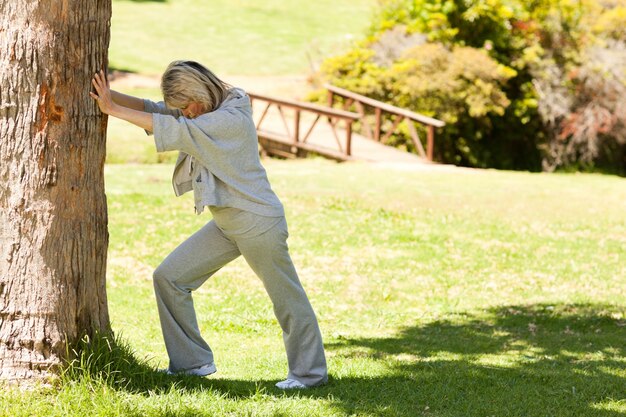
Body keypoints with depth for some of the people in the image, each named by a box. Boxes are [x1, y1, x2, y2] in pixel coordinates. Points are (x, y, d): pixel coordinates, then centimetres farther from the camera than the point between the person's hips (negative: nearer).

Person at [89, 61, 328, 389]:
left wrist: (113, 109, -26)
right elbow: (153, 109, 0)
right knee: (169, 277, 4)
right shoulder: (202, 114, 6)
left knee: (286, 299, 3)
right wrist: (109, 96, -16)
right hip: (225, 224, 9)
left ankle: (310, 372, 17)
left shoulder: (233, 119, -22)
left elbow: (173, 130, -28)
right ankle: (193, 362, 9)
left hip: (259, 222, -9)